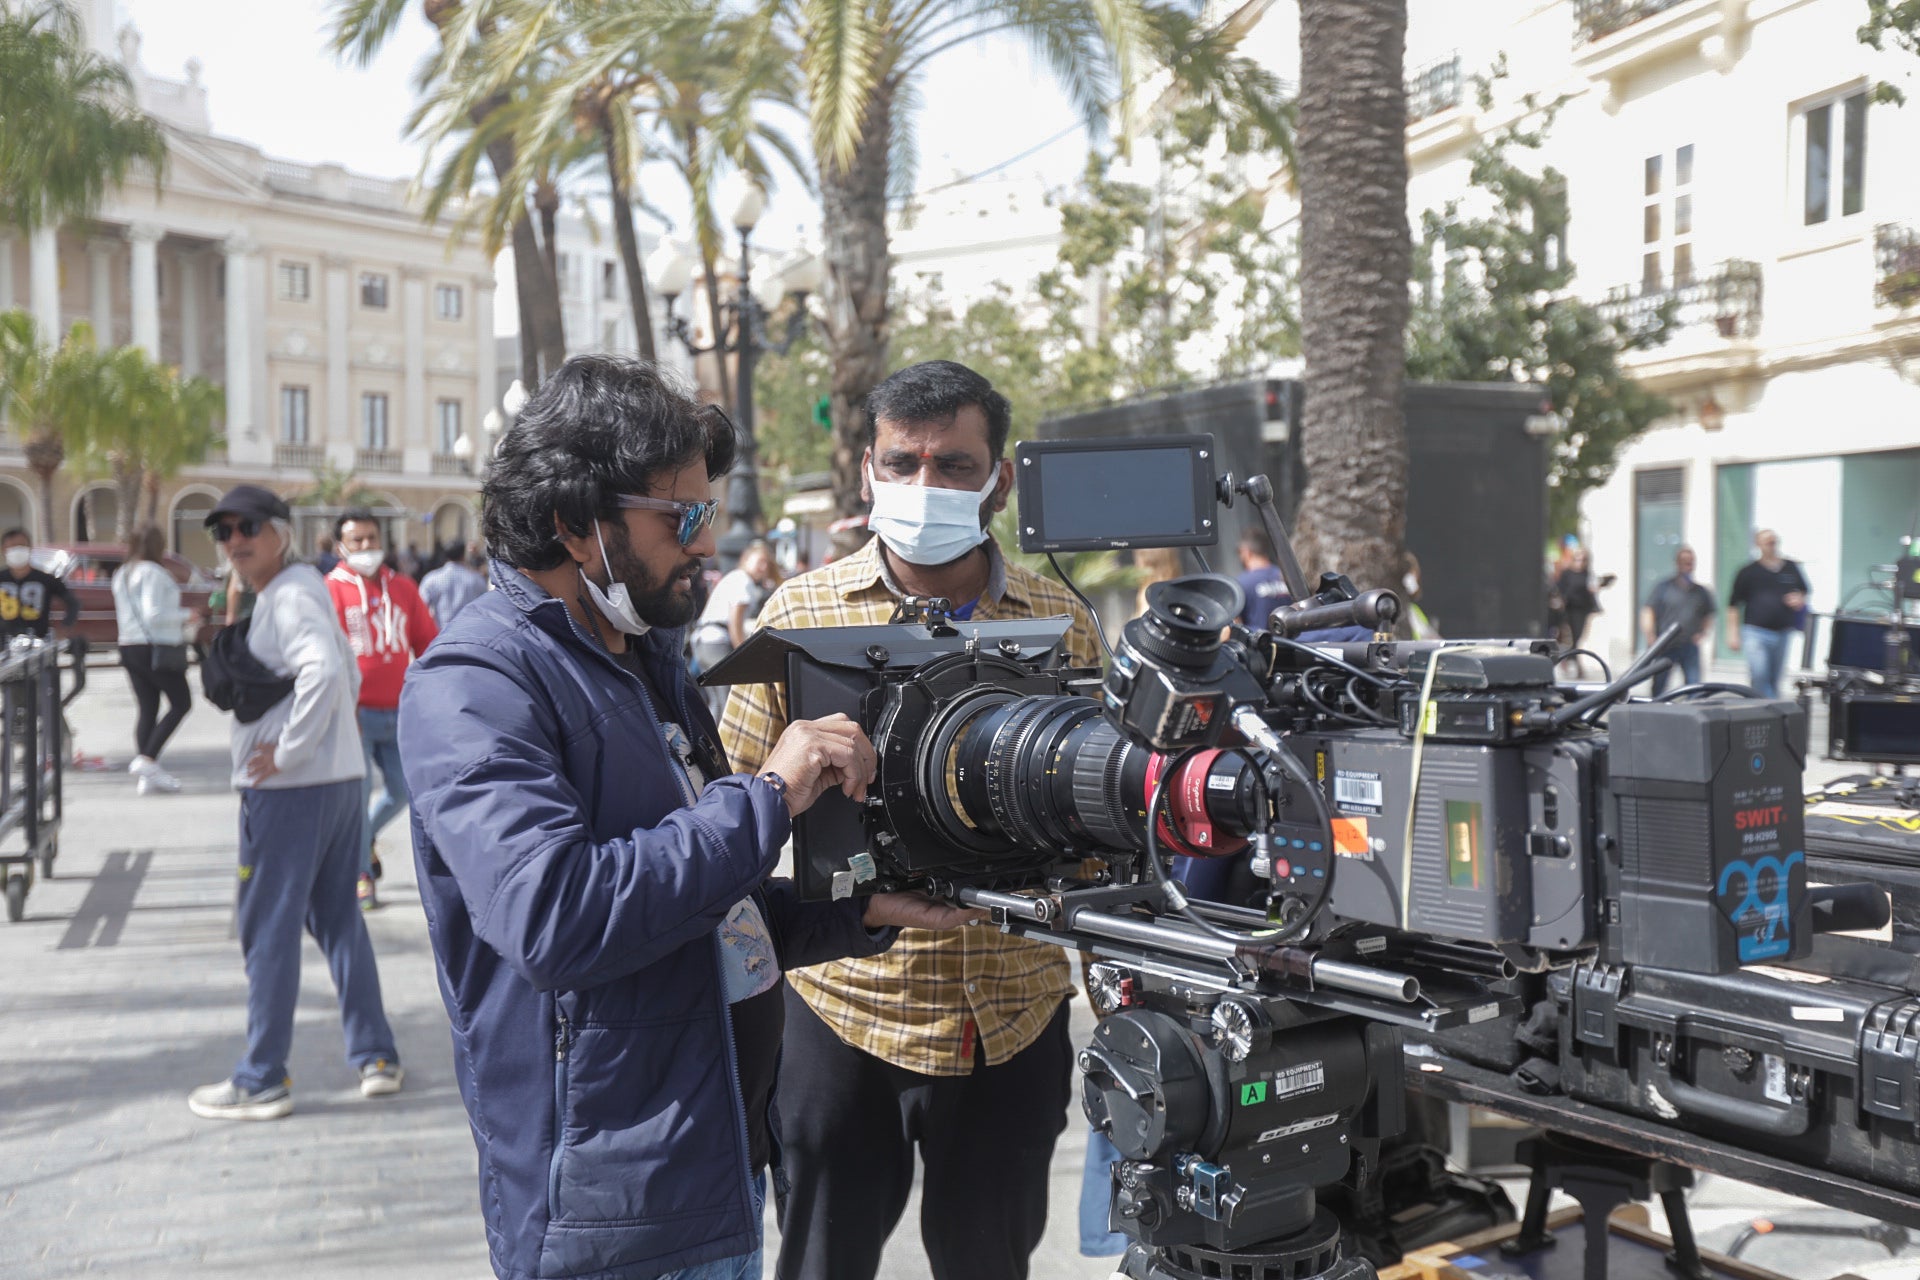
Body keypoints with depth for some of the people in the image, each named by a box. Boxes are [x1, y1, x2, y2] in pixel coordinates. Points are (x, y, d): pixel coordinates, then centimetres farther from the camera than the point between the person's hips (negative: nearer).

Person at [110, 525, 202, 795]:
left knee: (146, 709, 9)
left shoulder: (121, 574, 15)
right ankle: (147, 759, -8)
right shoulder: (152, 573, -13)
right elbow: (154, 614, -20)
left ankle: (147, 775, 5)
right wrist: (186, 616, -7)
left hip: (129, 648, 8)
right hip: (156, 649, -8)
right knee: (181, 703, 3)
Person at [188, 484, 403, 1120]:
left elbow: (324, 671, -30)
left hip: (289, 786, -10)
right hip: (339, 776, 10)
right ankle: (375, 1056, 20)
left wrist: (287, 750, -22)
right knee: (338, 919, 15)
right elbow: (349, 675, 23)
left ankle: (261, 1080, 7)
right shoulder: (305, 588, 16)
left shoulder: (290, 595, -14)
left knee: (268, 927, -1)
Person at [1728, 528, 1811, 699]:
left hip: (1783, 632, 4)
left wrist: (1799, 600, 0)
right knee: (1759, 676, -18)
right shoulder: (1748, 571, 1)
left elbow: (1805, 592, 25)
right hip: (1756, 632, -4)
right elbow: (1733, 605, 3)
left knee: (1774, 680, 10)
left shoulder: (1791, 568, 11)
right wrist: (1733, 634, -3)